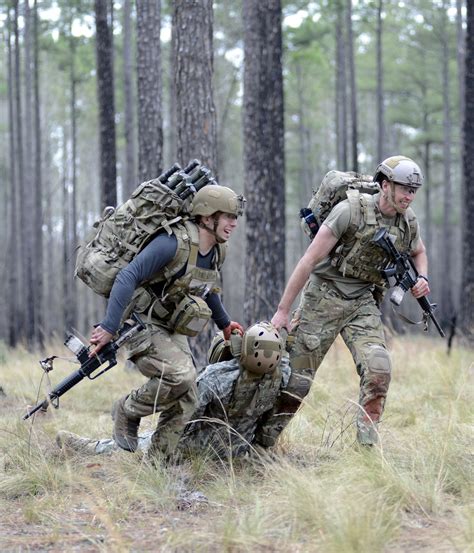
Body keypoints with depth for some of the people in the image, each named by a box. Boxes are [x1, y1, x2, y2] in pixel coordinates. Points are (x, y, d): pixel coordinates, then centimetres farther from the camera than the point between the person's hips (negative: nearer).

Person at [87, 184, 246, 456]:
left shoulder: (217, 252, 3)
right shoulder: (173, 244, -24)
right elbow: (127, 277, -29)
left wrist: (224, 323, 30)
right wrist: (109, 328, -34)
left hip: (173, 333, 8)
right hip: (144, 325, -8)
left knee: (186, 403, -2)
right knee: (181, 375, -29)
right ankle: (127, 411, -6)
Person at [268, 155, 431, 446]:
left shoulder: (408, 220, -1)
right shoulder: (351, 211, -19)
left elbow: (418, 251, 24)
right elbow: (310, 260, -17)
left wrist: (422, 278, 1)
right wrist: (283, 310, -16)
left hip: (363, 302, 5)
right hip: (324, 298, -5)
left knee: (379, 369, -17)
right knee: (297, 378, -2)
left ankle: (368, 444, -8)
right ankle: (262, 441, 14)